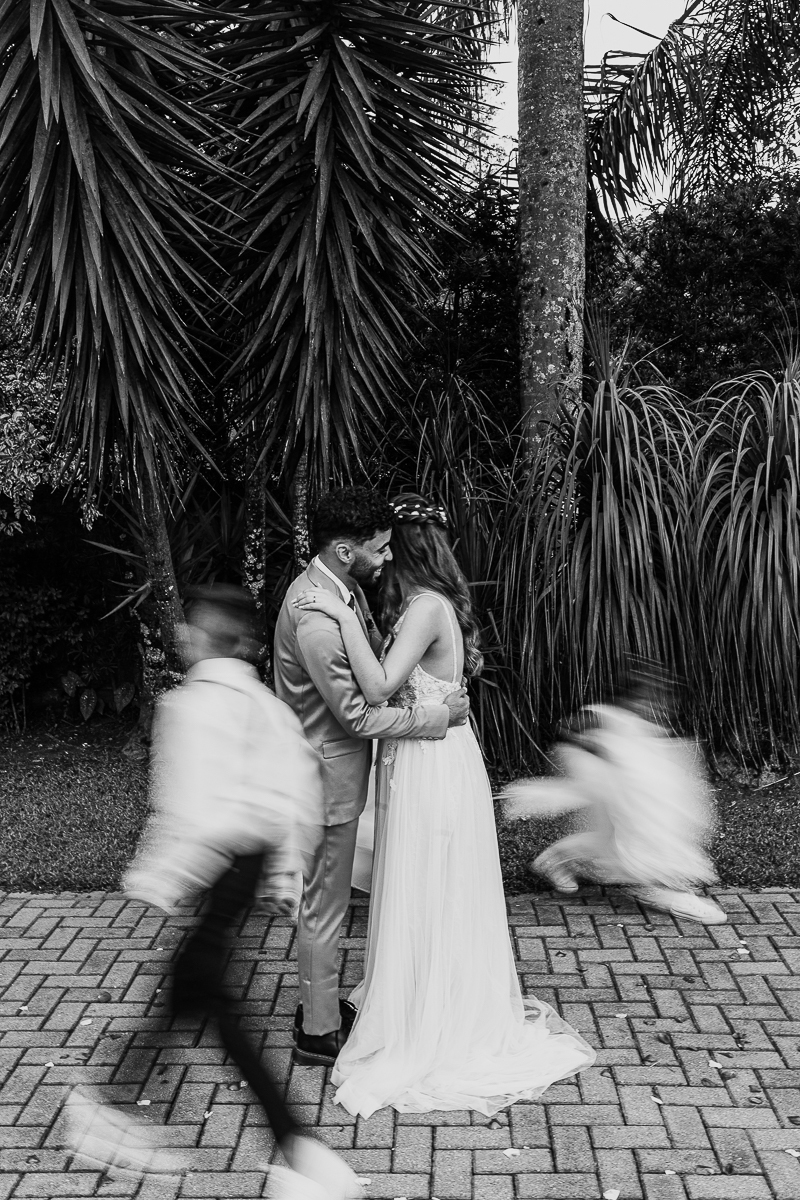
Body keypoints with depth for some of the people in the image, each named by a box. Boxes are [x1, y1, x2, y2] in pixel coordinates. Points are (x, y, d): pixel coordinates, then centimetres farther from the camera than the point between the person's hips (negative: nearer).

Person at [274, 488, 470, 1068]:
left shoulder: (344, 589, 3)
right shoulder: (316, 618, -29)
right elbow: (358, 716, -25)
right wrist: (439, 714, -17)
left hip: (339, 767, 10)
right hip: (326, 775, -10)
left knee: (326, 897, 22)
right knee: (325, 904, 6)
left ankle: (323, 1003, 39)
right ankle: (319, 1031, 22)